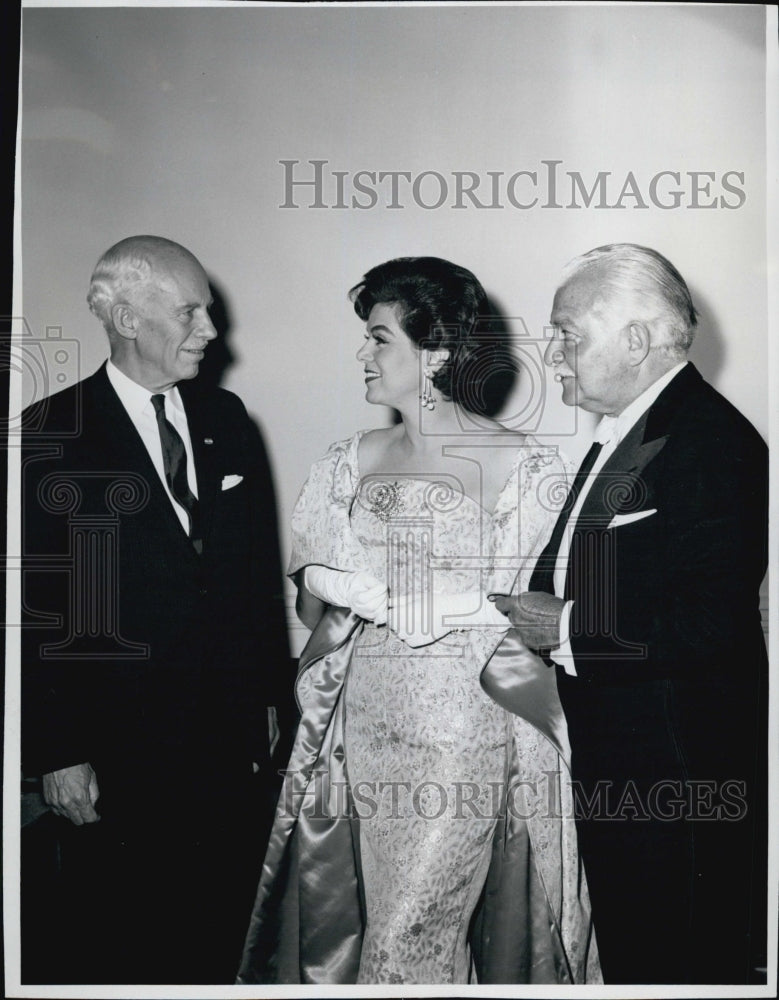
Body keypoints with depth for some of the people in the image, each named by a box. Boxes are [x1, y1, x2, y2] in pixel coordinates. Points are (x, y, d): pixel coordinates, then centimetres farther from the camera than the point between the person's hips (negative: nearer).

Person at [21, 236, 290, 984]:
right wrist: (56, 753, -10)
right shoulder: (51, 437, -9)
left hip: (232, 738, 4)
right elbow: (35, 609, -9)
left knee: (220, 936, 14)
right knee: (113, 949, 11)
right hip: (118, 753, -4)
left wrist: (268, 693, 10)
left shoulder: (226, 419, 6)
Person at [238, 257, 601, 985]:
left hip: (463, 731, -4)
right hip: (362, 724, 4)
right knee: (342, 922, 11)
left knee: (416, 932, 3)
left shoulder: (522, 467, -8)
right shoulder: (355, 459, 6)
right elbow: (311, 605, 7)